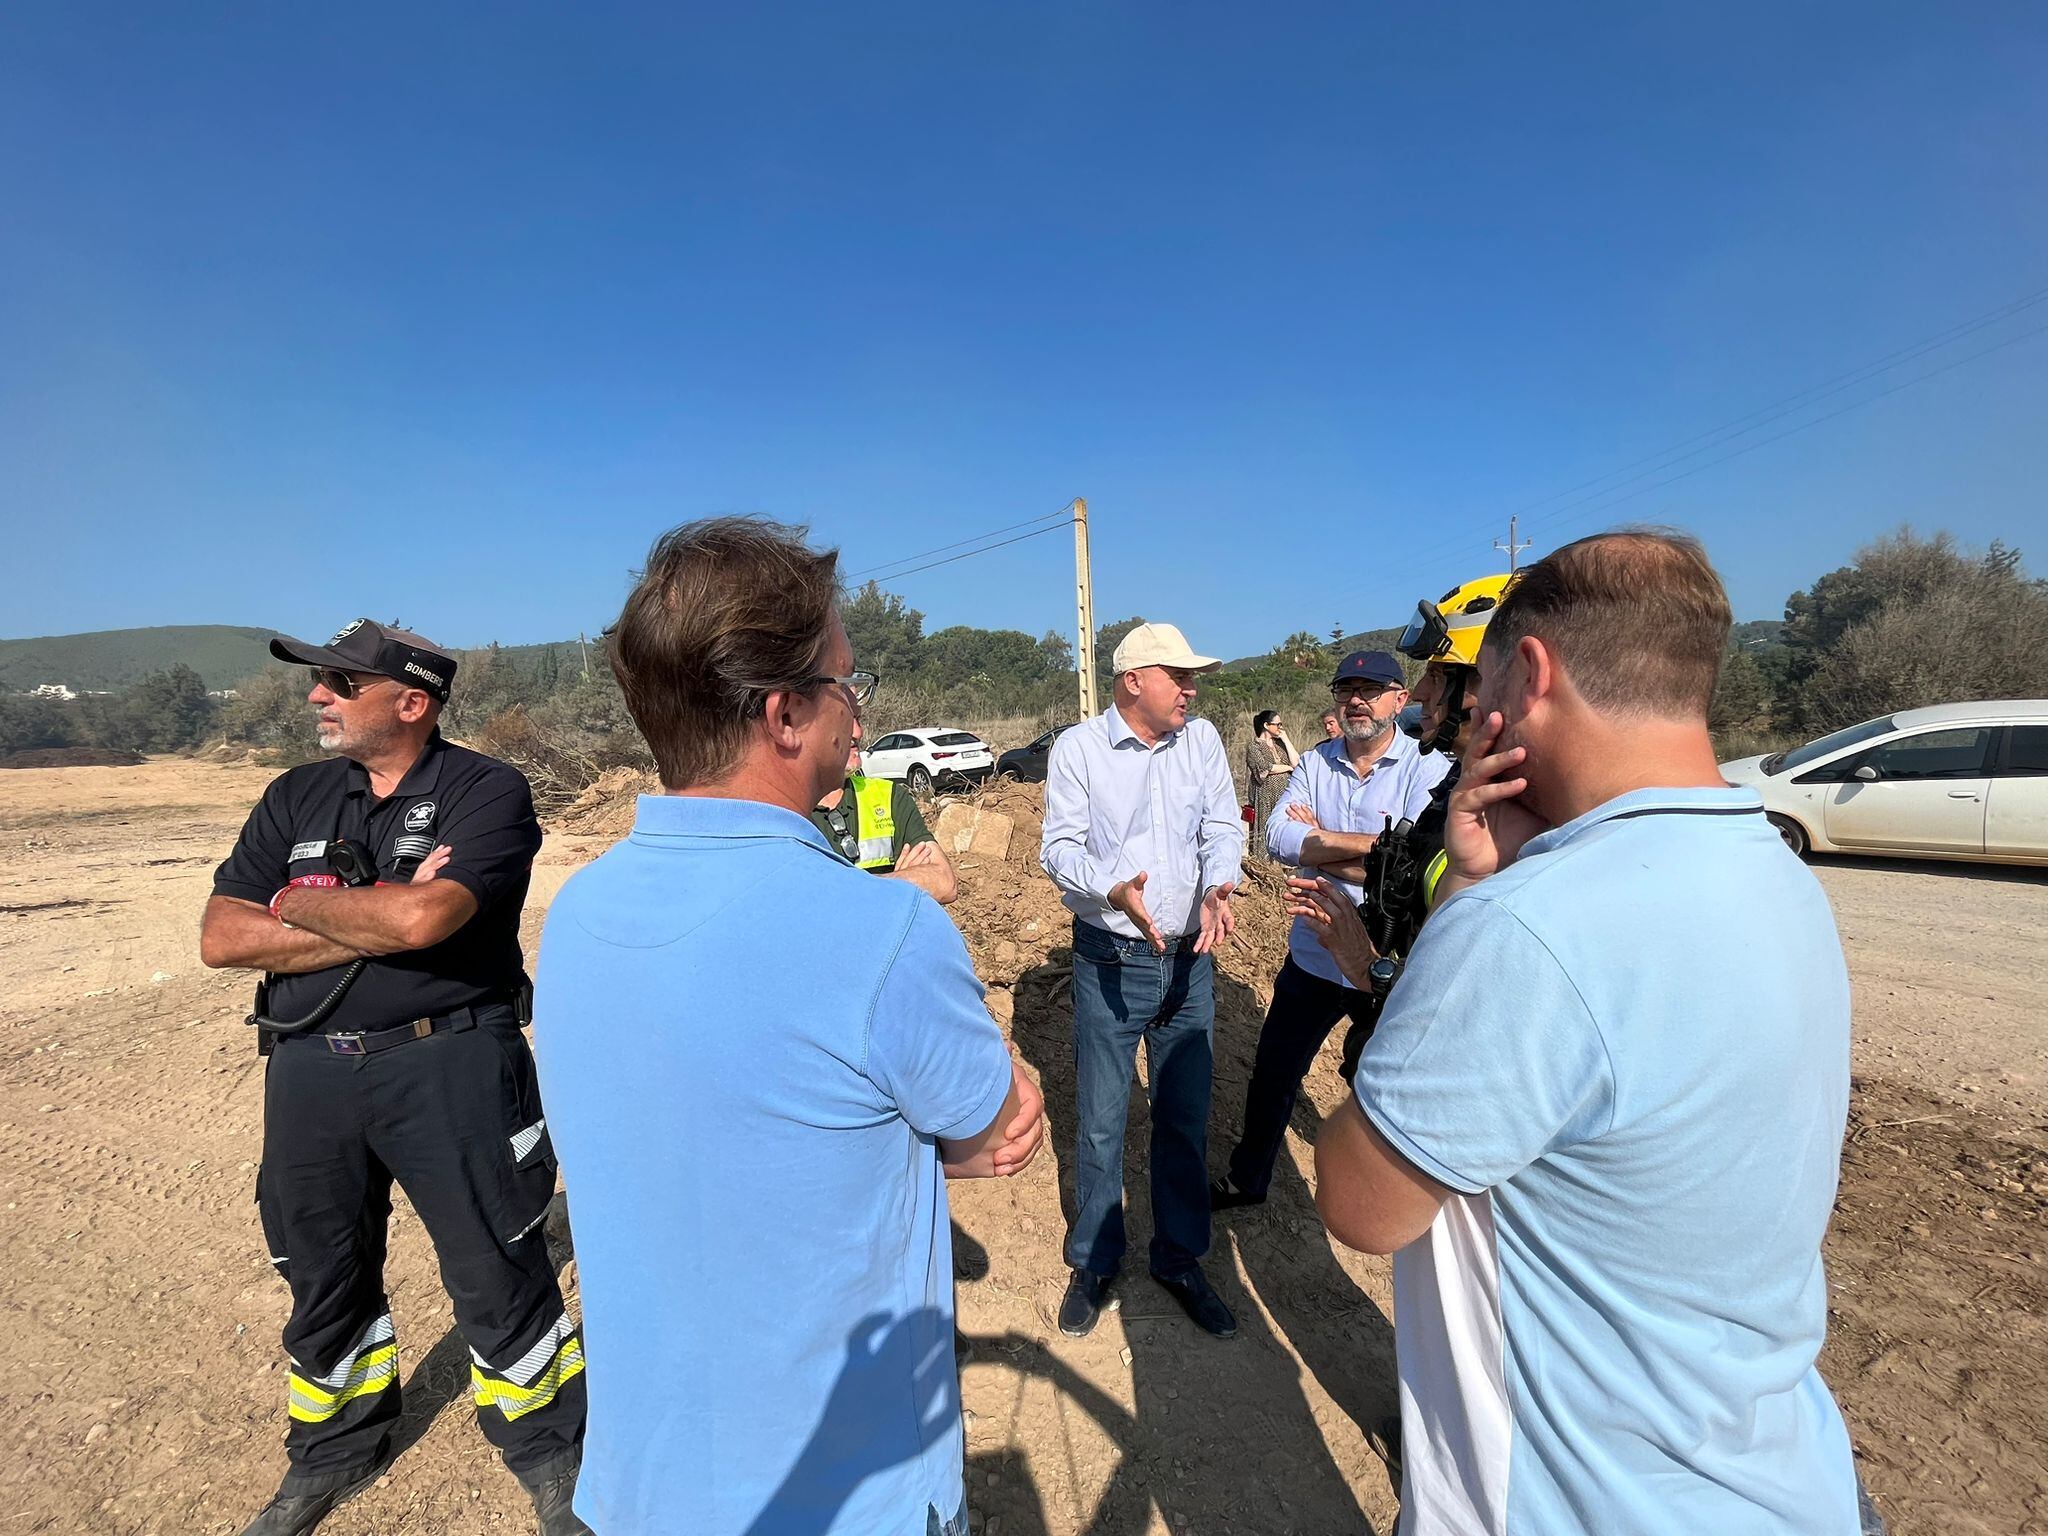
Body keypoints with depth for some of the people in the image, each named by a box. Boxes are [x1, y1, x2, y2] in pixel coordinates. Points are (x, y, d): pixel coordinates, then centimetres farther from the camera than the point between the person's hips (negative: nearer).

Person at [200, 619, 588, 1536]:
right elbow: (222, 938, 0)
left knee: (496, 1279, 6)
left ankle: (551, 1455, 29)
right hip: (310, 1071, 6)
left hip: (451, 1065, -5)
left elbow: (422, 919, -25)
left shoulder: (486, 792, -11)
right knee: (324, 1280, 22)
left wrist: (296, 905, -7)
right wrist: (377, 918, -13)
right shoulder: (295, 798, 9)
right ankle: (331, 1456, 48)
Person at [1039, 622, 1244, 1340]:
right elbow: (1059, 848, -10)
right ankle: (1094, 1262, 32)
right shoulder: (1077, 748, -7)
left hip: (1190, 959, 4)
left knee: (1186, 1119, 16)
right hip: (1109, 962, -3)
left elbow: (1224, 829, 2)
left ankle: (1180, 1259, 36)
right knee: (1100, 1122, 10)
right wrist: (1114, 892, -28)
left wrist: (1217, 887, -19)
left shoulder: (1202, 740, 4)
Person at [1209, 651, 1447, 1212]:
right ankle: (1246, 1179, 41)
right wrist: (1375, 842, -23)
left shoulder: (1426, 768, -12)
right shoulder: (1314, 764, 0)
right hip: (1314, 956, 4)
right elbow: (1278, 839, -14)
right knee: (1272, 1074, 17)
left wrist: (1318, 843, -17)